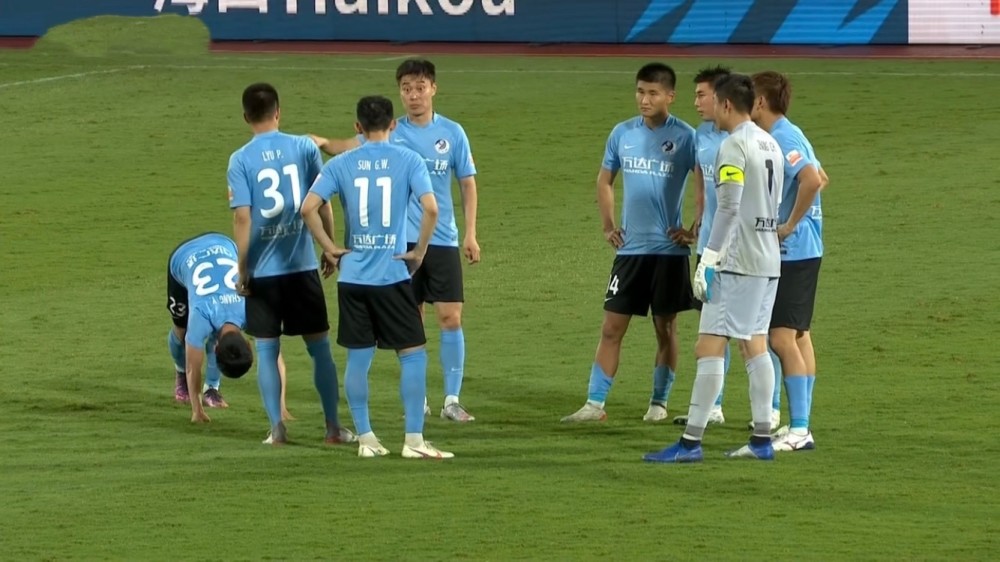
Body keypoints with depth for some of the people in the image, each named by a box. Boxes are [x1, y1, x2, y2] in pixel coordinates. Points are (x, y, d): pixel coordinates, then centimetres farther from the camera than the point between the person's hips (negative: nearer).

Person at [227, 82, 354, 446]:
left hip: (262, 270, -1)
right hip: (303, 265, 1)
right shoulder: (304, 148, -1)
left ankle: (277, 427, 1)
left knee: (267, 350, 7)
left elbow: (242, 217, -10)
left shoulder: (241, 160, -5)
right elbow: (322, 205, 1)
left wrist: (242, 270, -3)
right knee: (319, 346, 10)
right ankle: (333, 426, 12)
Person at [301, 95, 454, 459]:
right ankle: (414, 440, 0)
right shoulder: (408, 160, -3)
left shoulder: (340, 164, 3)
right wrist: (419, 251, -3)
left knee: (358, 358, 10)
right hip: (392, 275, -2)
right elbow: (430, 208, -15)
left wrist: (330, 248, 2)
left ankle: (365, 438, 13)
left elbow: (308, 208, -7)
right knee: (413, 354, 4)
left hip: (353, 275, 2)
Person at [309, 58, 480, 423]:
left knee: (450, 318, -5)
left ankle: (452, 400, 5)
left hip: (443, 241, 0)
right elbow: (351, 147, -12)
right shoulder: (390, 133, 1)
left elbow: (468, 184, 6)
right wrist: (323, 143, -32)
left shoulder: (452, 133, 2)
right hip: (401, 241, 0)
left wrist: (470, 234, -1)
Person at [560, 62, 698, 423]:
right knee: (611, 328, 1)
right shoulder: (622, 133, 4)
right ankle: (595, 404, 4)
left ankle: (659, 403, 17)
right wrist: (607, 225, 9)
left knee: (666, 329, 6)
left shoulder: (685, 137, -7)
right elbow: (605, 180, 17)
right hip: (630, 247, 3)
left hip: (669, 249, -3)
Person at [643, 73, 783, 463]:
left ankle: (691, 442, -12)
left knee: (709, 348, -9)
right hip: (769, 261, 9)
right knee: (754, 346, 13)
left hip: (738, 261, -9)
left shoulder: (734, 146, -12)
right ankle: (762, 440, 12)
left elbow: (728, 207, -18)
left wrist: (707, 259, -18)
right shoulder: (770, 144, 15)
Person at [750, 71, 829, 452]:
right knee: (798, 336, 13)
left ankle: (799, 430, -12)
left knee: (783, 338, -11)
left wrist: (790, 225, -22)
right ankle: (799, 424, 18)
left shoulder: (783, 138, -16)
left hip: (792, 251, -11)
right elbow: (820, 179, 23)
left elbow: (813, 180, -32)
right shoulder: (787, 136, 13)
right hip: (800, 250, 11)